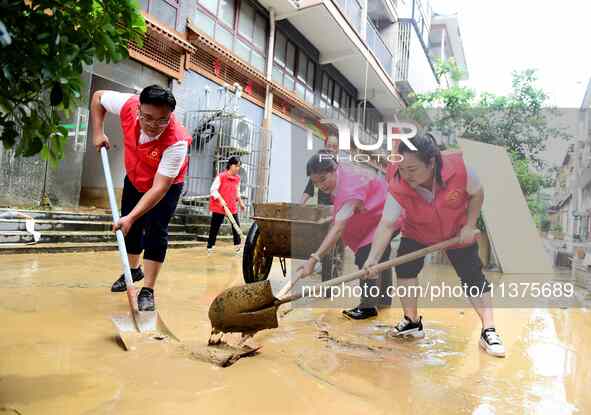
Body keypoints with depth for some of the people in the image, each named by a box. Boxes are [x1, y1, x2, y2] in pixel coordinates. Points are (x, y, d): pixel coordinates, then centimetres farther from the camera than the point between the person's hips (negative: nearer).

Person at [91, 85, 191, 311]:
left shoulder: (176, 142, -40)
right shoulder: (128, 105, -29)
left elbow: (159, 188, -40)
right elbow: (98, 97, -6)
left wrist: (131, 217, -45)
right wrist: (98, 132, -14)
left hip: (167, 185, -5)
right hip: (134, 179, 5)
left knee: (156, 231, -16)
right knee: (130, 228, 13)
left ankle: (147, 291, -5)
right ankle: (134, 269, 39)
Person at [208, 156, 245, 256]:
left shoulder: (237, 178, 8)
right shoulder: (221, 176, -11)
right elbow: (213, 190, -14)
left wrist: (240, 202, 19)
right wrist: (221, 200, -24)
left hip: (232, 207, 5)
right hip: (219, 207, -5)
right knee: (215, 227, 4)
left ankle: (237, 246, 13)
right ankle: (210, 247, 15)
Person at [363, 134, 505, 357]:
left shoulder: (459, 169, -34)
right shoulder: (397, 188, -33)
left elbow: (477, 194, -13)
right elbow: (386, 225, -37)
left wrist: (469, 225, -18)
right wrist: (373, 258, -50)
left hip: (457, 231, 0)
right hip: (417, 232, 1)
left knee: (473, 277, -2)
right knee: (404, 267, -11)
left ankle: (488, 331, 11)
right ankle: (412, 321, 8)